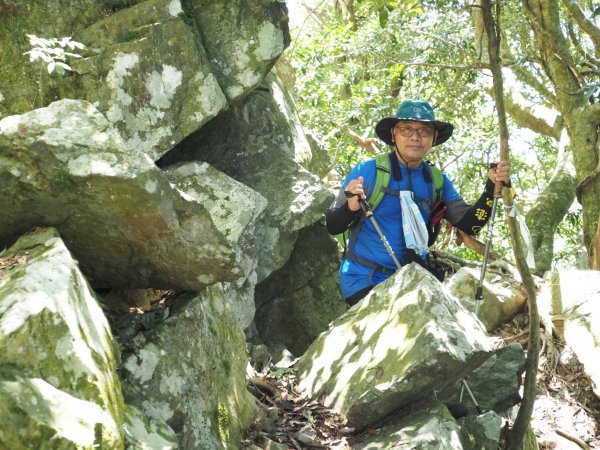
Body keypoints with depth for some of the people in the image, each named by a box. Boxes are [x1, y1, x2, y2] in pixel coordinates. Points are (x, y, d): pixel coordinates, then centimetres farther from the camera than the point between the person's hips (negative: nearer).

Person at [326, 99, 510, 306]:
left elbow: (469, 224, -3)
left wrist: (492, 188, -16)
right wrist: (351, 208, -28)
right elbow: (331, 226, -7)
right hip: (363, 281, -5)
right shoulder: (366, 172, -9)